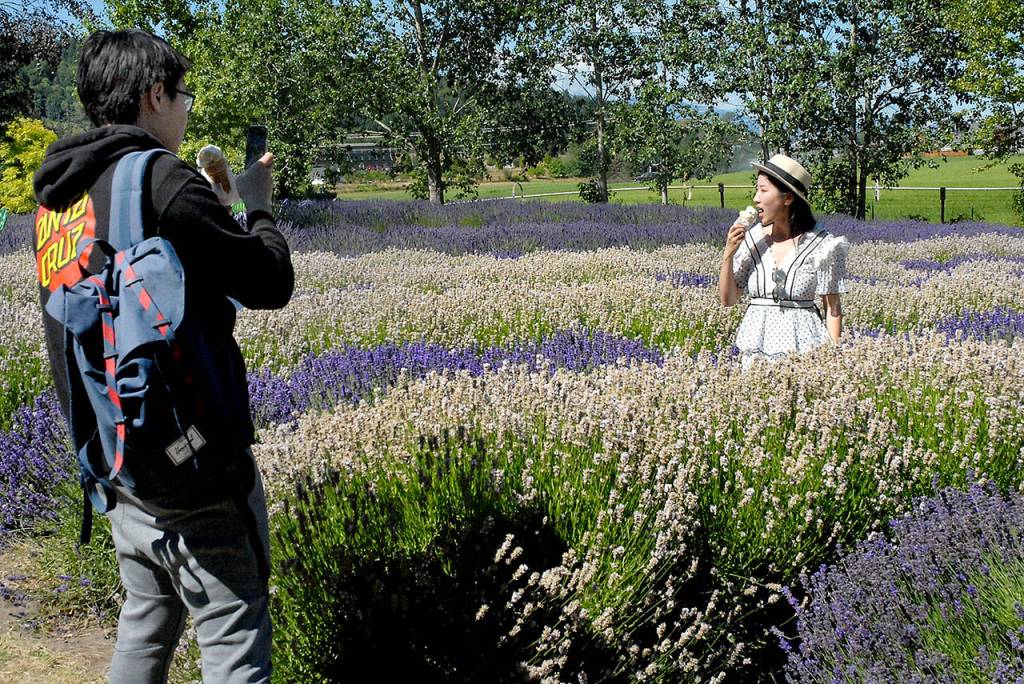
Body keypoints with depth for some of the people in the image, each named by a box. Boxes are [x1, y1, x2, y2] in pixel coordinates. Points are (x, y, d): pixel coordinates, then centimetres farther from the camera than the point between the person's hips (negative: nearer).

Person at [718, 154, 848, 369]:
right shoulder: (751, 239, 3)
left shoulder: (821, 245, -6)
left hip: (804, 347, -3)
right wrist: (728, 254, -7)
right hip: (757, 348, 3)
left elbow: (833, 308, -2)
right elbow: (728, 300, 6)